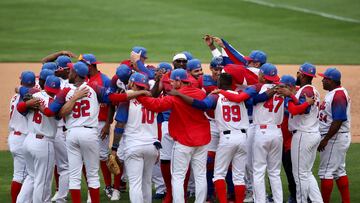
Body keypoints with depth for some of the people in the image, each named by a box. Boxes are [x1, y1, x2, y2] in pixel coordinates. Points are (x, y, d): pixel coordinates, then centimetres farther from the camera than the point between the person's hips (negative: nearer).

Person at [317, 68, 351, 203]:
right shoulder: (333, 93, 13)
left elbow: (338, 121, -25)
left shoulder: (338, 95, -20)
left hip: (334, 138, -11)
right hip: (335, 138, 11)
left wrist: (325, 140, -23)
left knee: (326, 171, -6)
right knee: (339, 171, 14)